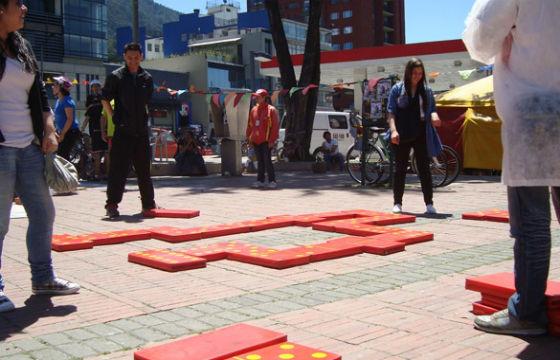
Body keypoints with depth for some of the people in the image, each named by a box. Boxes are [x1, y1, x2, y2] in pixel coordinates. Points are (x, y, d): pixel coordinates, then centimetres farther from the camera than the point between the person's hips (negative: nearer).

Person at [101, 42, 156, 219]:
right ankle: (112, 204, -1)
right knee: (118, 169, -7)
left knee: (144, 168, 11)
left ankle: (148, 204, 21)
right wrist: (114, 117, -3)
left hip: (142, 130, 4)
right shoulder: (116, 76, -2)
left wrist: (144, 118, 13)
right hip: (122, 130, -4)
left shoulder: (147, 78, 9)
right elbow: (105, 99, 2)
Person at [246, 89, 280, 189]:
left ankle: (272, 181, -2)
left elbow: (275, 126, -9)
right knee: (259, 161, 10)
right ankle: (260, 181, 15)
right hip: (256, 141, 6)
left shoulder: (271, 110, -5)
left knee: (267, 160, -9)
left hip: (266, 141, -6)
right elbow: (250, 125, 18)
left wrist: (272, 140, -13)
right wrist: (249, 138, 12)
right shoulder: (254, 110, 13)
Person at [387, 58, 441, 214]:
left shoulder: (426, 90, 10)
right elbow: (390, 111, -1)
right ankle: (397, 203, 12)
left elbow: (432, 109, 12)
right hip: (402, 136, -1)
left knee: (424, 169, 2)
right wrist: (393, 130, -15)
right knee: (400, 169, 5)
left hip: (421, 135, 2)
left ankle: (429, 203, 6)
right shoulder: (397, 89, 3)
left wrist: (434, 116, -13)